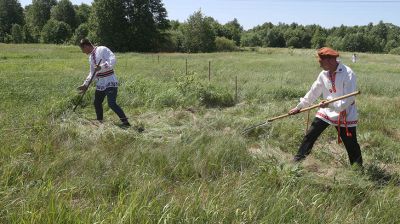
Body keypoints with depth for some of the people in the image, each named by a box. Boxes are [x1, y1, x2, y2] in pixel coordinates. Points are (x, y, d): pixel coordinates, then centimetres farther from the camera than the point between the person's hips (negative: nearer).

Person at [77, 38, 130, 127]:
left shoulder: (102, 49, -9)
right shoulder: (91, 57, 17)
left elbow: (113, 60, -22)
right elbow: (92, 73, 25)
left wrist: (101, 67, -30)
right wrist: (85, 85, 20)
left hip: (110, 82, -9)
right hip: (100, 84, 9)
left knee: (112, 104, -18)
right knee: (97, 103, 14)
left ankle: (126, 122, -12)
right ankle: (100, 122, 31)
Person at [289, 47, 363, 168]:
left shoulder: (348, 74, -20)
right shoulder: (324, 74, -1)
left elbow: (349, 100, -23)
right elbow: (313, 92, 8)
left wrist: (330, 104, -30)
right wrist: (299, 107, 8)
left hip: (345, 115, -5)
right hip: (326, 112, 5)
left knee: (351, 145, 4)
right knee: (309, 136, 3)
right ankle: (296, 161, 14)